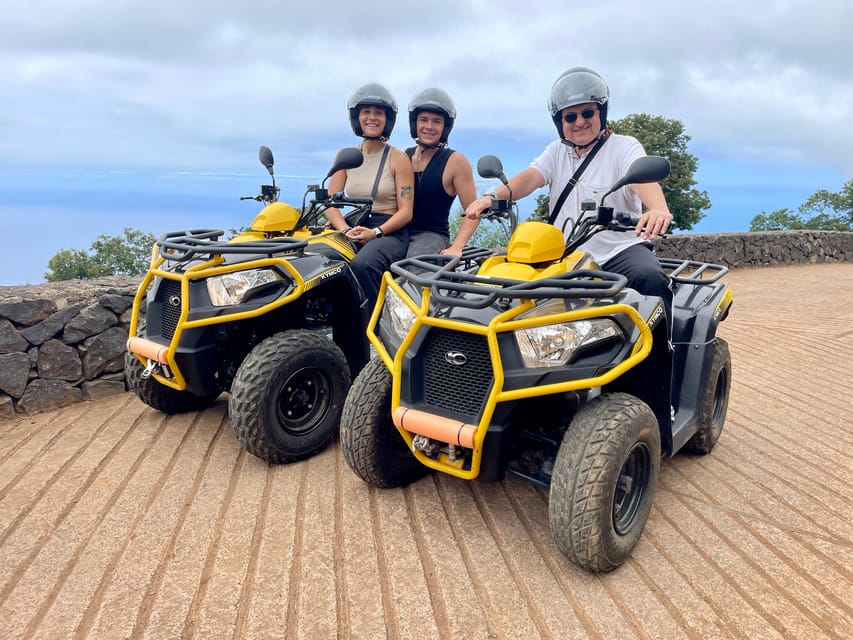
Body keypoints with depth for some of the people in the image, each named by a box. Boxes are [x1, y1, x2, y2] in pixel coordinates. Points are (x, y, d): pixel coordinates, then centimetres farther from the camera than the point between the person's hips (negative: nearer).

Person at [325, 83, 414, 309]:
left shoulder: (398, 159, 3)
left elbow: (405, 212, -3)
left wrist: (376, 232, -18)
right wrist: (346, 230, -14)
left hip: (389, 232, -4)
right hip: (353, 230, 4)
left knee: (362, 266, -36)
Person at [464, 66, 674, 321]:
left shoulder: (624, 146, 1)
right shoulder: (557, 151, 14)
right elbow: (530, 177, -4)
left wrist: (659, 209, -44)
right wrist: (493, 196, -26)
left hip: (620, 250, -3)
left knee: (651, 278, -32)